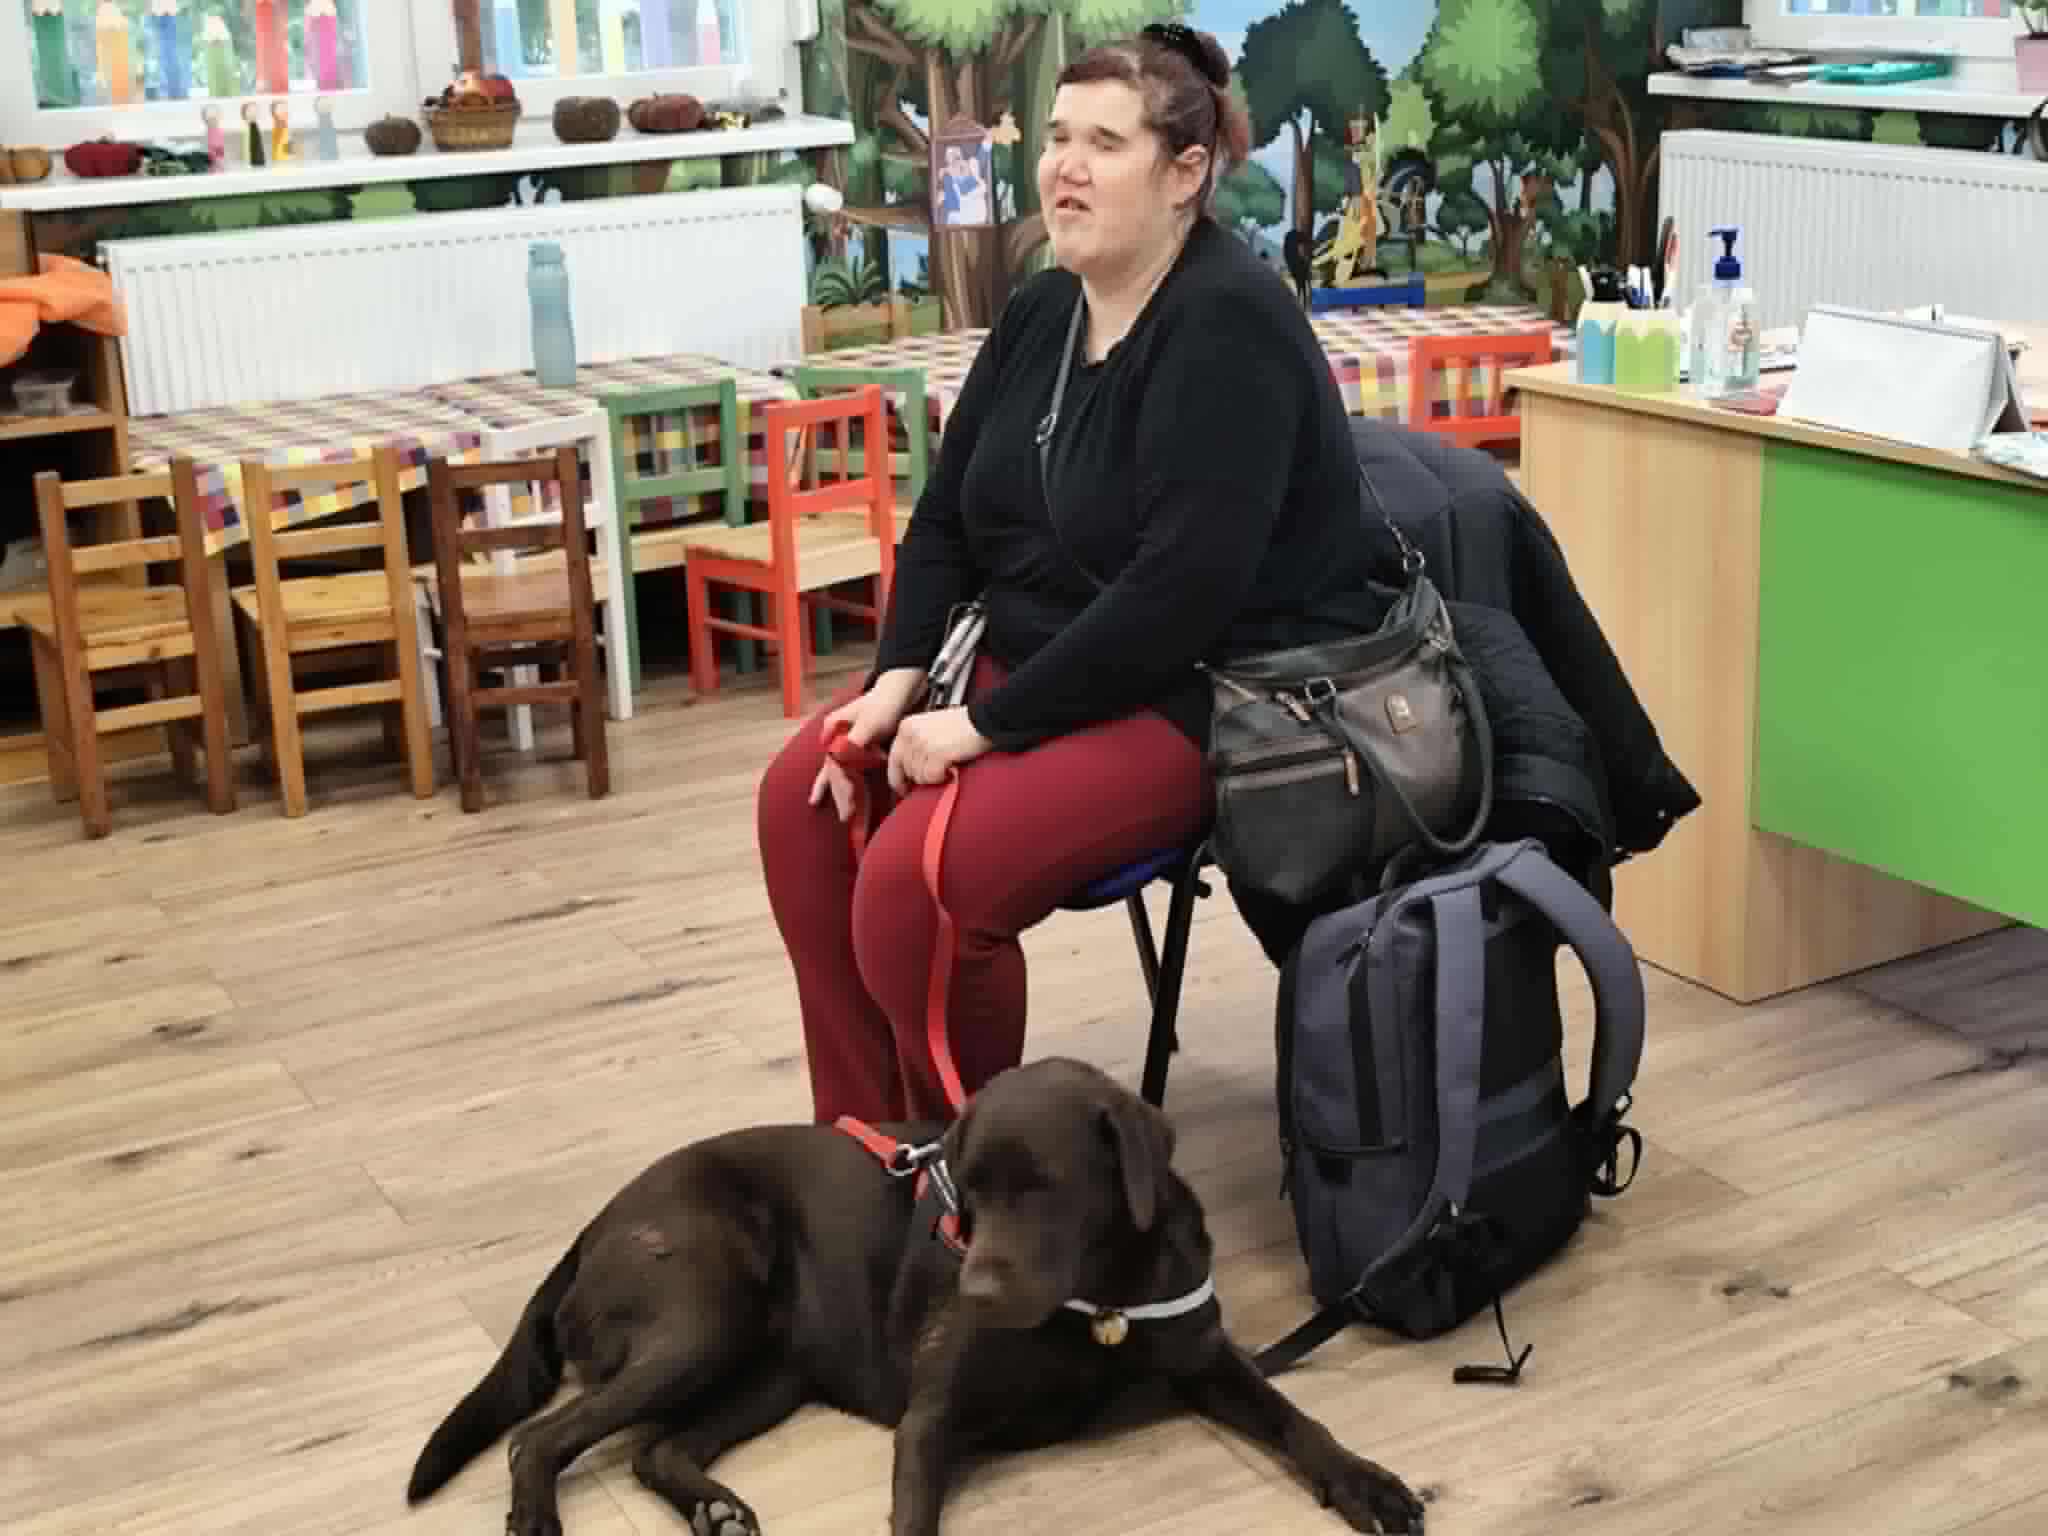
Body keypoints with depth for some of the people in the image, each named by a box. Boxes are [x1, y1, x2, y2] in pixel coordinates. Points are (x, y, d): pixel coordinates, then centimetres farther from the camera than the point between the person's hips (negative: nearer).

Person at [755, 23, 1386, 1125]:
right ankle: (864, 1137, 7)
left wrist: (988, 725, -24)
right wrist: (899, 675, -6)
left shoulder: (1226, 326, -20)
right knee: (803, 796, -3)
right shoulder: (1039, 313, 6)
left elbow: (1180, 589, -28)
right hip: (1039, 660, 9)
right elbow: (946, 518, 12)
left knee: (918, 873, -25)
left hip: (1208, 696, -9)